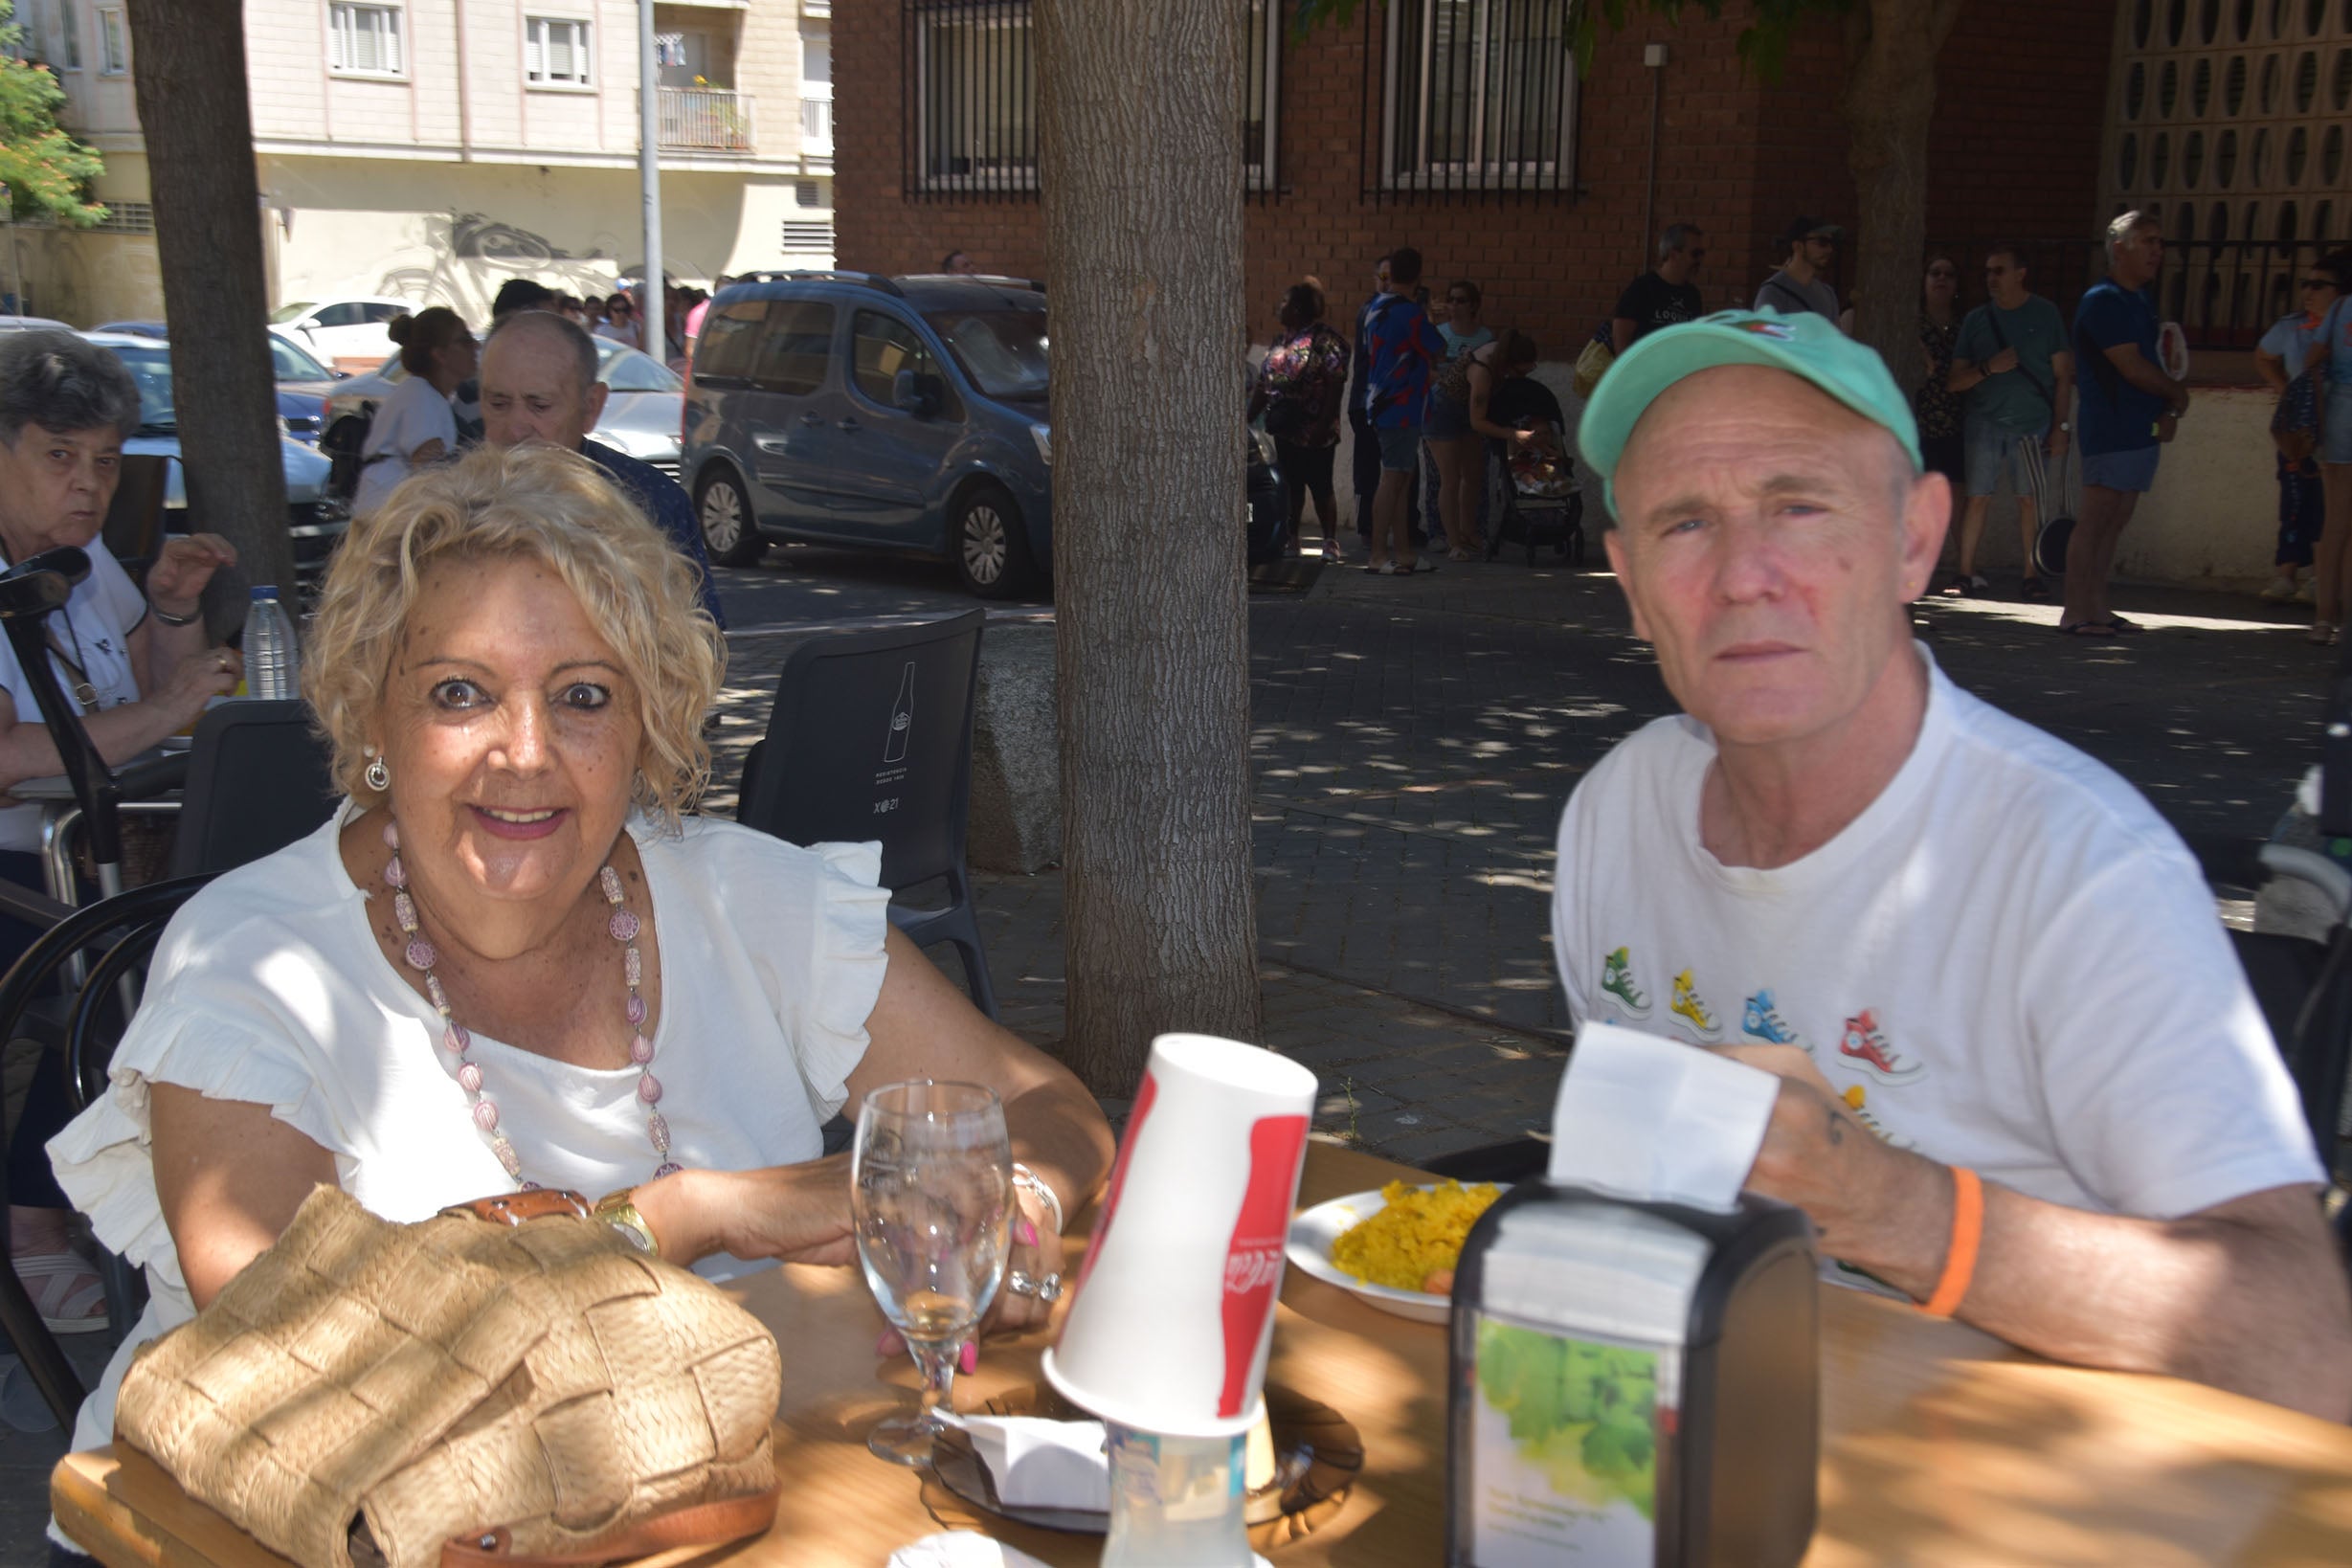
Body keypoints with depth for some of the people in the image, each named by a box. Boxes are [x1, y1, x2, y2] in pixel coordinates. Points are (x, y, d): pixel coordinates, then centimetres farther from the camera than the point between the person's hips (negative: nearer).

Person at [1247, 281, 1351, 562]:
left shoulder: (1324, 339, -8)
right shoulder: (1280, 341, 15)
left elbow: (1336, 384, -15)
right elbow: (1263, 386, 19)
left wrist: (1323, 424, -22)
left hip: (1313, 433, -7)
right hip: (1285, 429, 7)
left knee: (1320, 486, -4)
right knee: (1291, 486, 11)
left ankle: (1331, 541, -1)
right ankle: (1291, 538, 18)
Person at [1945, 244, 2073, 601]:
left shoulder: (2044, 314, 5)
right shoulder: (1977, 319, 8)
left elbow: (2062, 375, 5)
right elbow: (1954, 381, 6)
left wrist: (2061, 426, -1)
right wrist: (1989, 368, -12)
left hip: (2033, 422, -1)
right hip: (1985, 421, 1)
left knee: (2029, 499, -1)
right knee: (1978, 498, -3)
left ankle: (2031, 574, 5)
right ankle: (1966, 571, 4)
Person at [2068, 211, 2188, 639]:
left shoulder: (2141, 301, 19)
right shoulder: (2103, 301, -11)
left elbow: (2150, 364, 19)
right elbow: (2132, 367, -17)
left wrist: (2166, 410, 2)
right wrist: (2177, 393, -3)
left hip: (2141, 425, 9)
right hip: (2110, 426, -9)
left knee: (2115, 522, 9)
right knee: (2096, 518, -11)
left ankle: (2096, 607, 12)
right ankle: (2075, 612, -10)